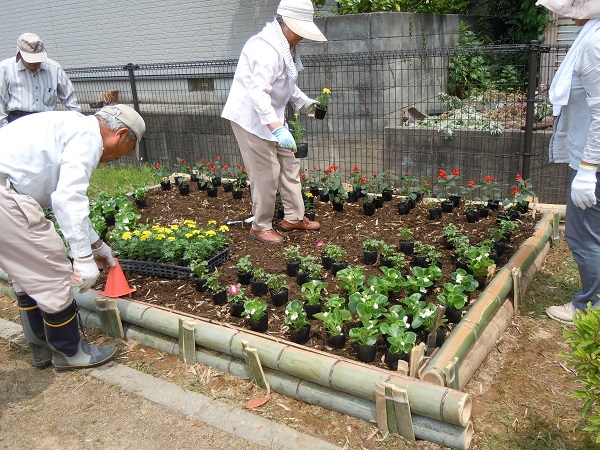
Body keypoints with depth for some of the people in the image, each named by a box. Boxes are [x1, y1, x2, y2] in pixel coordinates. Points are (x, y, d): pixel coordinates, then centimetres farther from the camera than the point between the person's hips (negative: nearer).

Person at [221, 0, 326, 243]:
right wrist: (278, 128, -43)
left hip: (271, 117, 10)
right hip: (251, 118, -10)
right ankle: (260, 227, 10)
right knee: (267, 173, -6)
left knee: (289, 163, 12)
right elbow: (258, 92, -35)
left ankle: (293, 217, 24)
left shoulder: (285, 46, 9)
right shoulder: (266, 49, -24)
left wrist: (303, 101, 12)